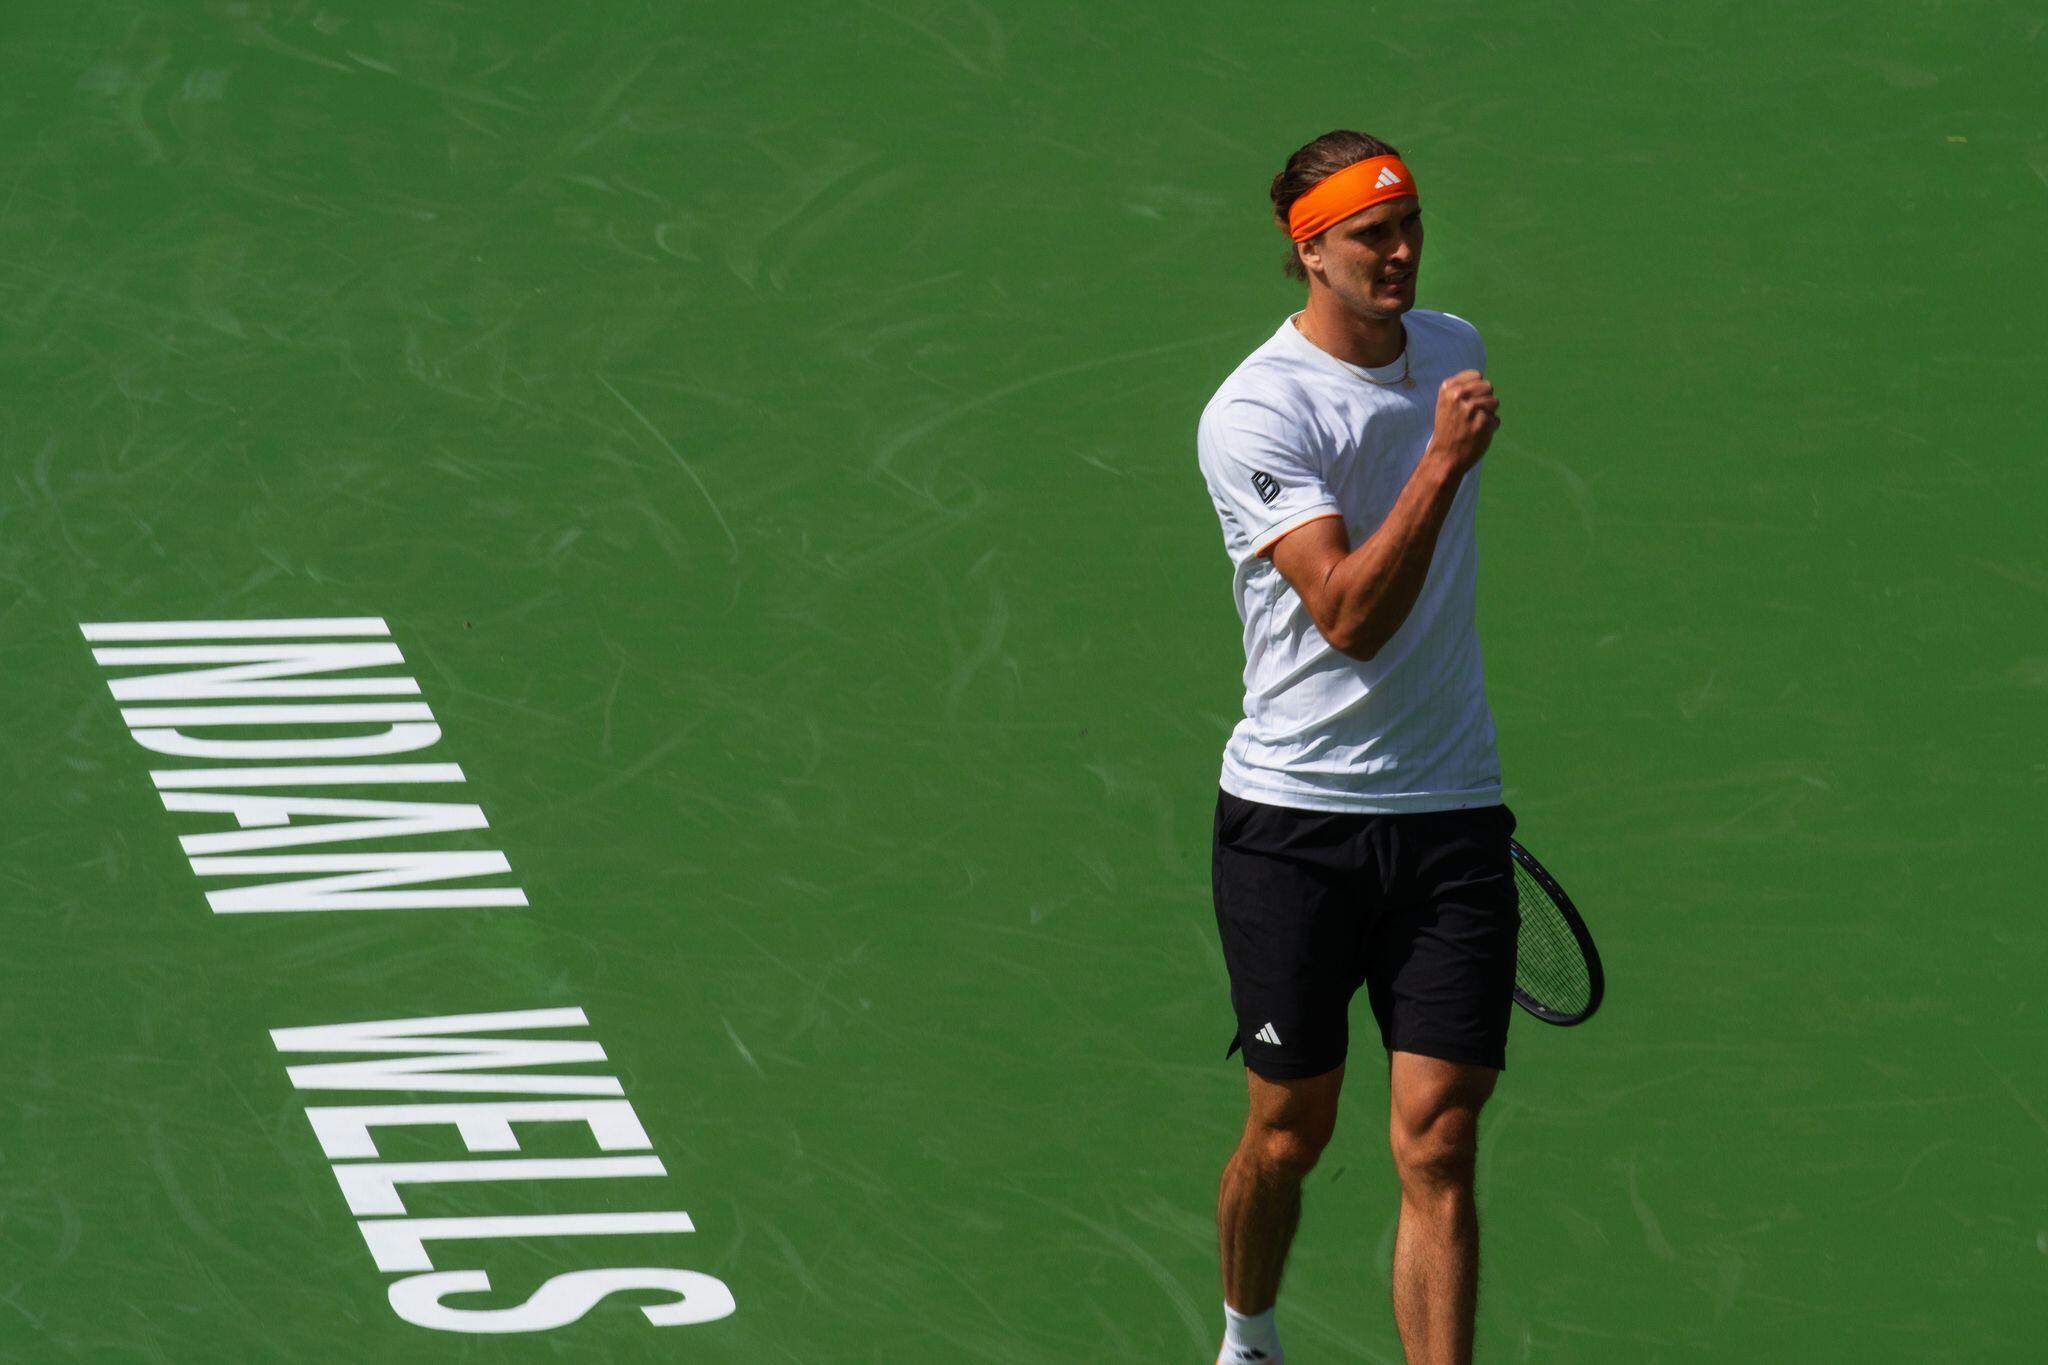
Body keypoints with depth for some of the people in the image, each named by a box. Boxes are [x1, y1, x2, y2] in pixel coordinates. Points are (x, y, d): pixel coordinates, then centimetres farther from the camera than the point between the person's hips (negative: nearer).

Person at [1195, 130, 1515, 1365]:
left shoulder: (1452, 349, 8)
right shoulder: (1255, 413, -13)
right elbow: (1349, 614, -23)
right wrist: (1445, 461, -29)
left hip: (1451, 815, 4)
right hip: (1295, 821, -4)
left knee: (1439, 1139, -6)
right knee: (1291, 1133, 7)